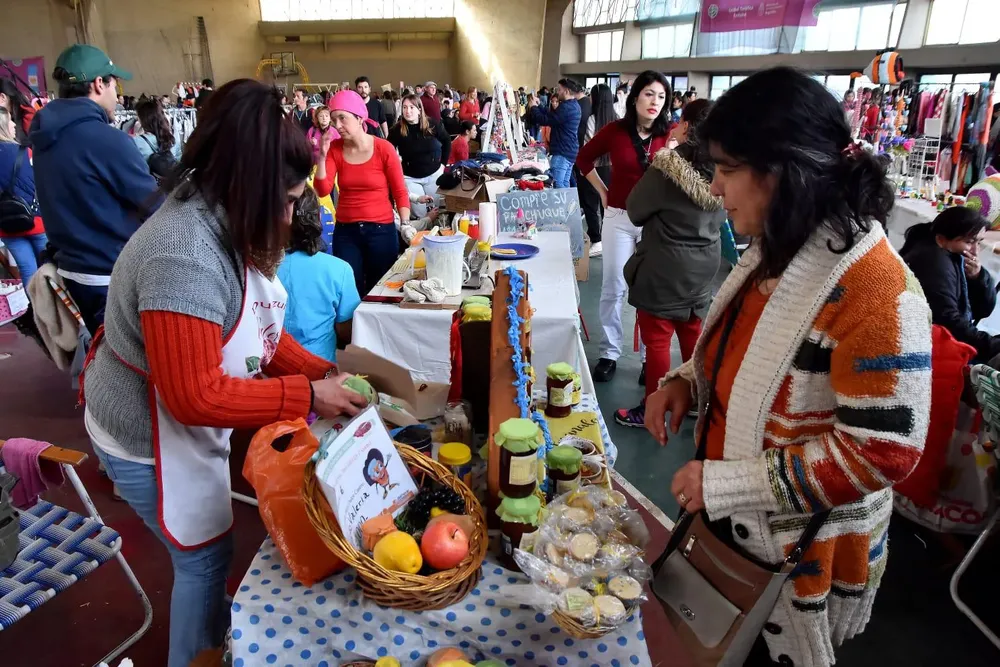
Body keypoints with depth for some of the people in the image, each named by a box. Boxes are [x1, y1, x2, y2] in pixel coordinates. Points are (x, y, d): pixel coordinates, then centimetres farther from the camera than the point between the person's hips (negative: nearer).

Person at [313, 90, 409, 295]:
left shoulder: (384, 149, -8)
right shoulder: (335, 148, 1)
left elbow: (400, 192, -5)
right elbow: (323, 190, -5)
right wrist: (322, 156, -14)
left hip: (381, 230, -3)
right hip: (345, 231, 3)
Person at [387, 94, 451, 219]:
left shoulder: (432, 124, -8)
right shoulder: (396, 130, -13)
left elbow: (447, 141, 7)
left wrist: (443, 162, 3)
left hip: (434, 174, 2)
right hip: (410, 177, -1)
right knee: (420, 213, 2)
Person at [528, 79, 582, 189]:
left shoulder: (566, 107, -19)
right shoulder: (574, 105, 15)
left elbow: (545, 120, -19)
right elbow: (551, 114, 18)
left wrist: (533, 107, -4)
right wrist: (538, 106, 14)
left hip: (562, 152, -11)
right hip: (569, 151, 11)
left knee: (557, 185, -10)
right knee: (564, 184, 13)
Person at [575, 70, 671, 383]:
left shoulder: (670, 135, -4)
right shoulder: (615, 130, -3)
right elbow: (584, 159, 11)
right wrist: (603, 191, 7)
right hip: (619, 218, 0)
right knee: (613, 288, 5)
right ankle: (609, 354, 18)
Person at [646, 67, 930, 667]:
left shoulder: (875, 291, -29)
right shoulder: (777, 252, -1)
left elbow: (884, 452, -28)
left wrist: (726, 484, -26)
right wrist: (687, 381, -6)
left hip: (798, 549, -7)